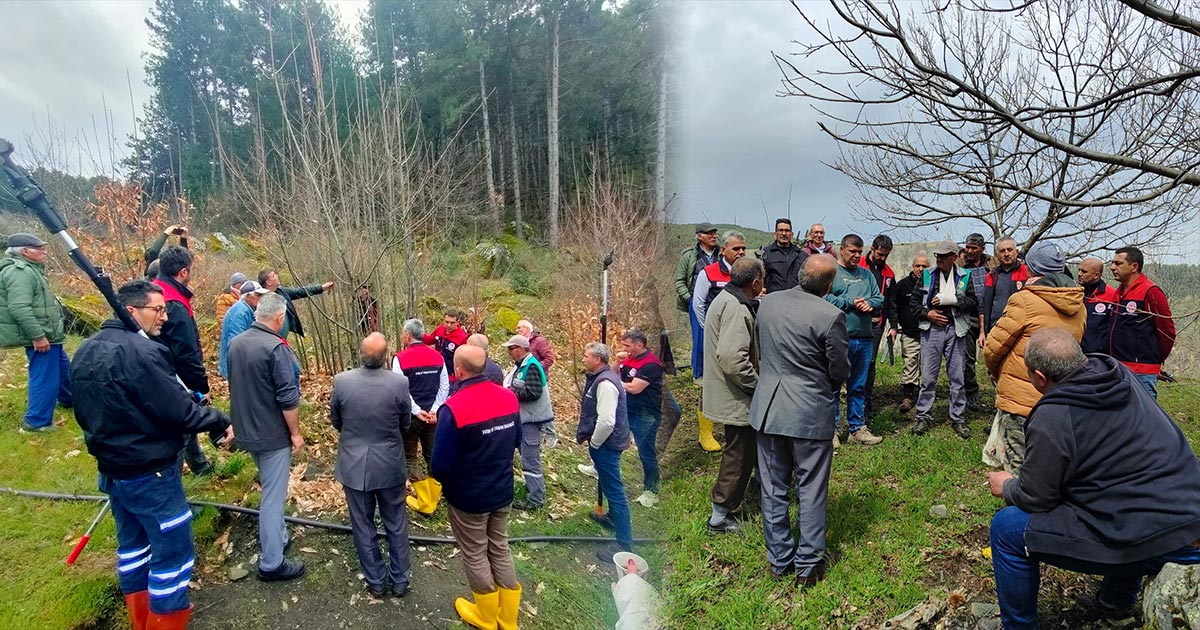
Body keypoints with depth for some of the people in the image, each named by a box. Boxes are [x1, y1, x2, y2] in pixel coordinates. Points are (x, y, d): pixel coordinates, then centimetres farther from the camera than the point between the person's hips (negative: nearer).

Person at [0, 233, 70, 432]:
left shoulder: (29, 269, 15)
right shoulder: (19, 272, -19)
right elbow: (19, 308, -28)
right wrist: (37, 336, -28)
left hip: (47, 334, 11)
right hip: (40, 336, -11)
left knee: (63, 368, 25)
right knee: (45, 377, -6)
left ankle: (69, 400, 43)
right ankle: (37, 422, 2)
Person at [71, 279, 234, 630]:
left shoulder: (85, 352, 4)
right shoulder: (142, 353, -25)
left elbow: (86, 412, 14)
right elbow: (180, 412, -24)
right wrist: (220, 422, -8)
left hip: (111, 470, 10)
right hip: (150, 475, -10)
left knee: (132, 544, 23)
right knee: (173, 552, 3)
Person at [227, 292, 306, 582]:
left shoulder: (235, 343, 2)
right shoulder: (275, 347, -22)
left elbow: (238, 386, 13)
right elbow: (288, 398, -22)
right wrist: (295, 432, -10)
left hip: (246, 430, 8)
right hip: (272, 433, -8)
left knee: (270, 488, 25)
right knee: (273, 496, 1)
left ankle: (276, 537, 40)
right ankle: (271, 563, 10)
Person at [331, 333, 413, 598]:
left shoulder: (342, 381, -16)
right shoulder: (399, 382, -19)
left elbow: (335, 420, 1)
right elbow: (406, 422, -3)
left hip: (354, 465, 1)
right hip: (390, 465, 0)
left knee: (363, 525, 17)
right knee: (396, 524, 17)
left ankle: (375, 581, 29)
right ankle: (400, 579, 29)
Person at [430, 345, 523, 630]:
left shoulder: (453, 407, -27)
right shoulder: (509, 397, -7)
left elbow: (441, 464, -22)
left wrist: (443, 479, 1)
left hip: (468, 497, -5)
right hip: (503, 491, 5)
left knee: (475, 556, 15)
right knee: (500, 550, 20)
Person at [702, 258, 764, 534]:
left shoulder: (726, 299, 10)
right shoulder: (737, 309, -24)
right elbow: (732, 358, -33)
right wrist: (757, 384, -21)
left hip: (729, 395, 11)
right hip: (736, 398, -11)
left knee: (742, 450, 26)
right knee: (739, 456, 2)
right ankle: (719, 518, 15)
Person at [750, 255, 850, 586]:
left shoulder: (768, 303, -2)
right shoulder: (831, 316, -18)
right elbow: (840, 371, -8)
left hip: (768, 408, 4)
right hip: (811, 413, -4)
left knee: (773, 487, 15)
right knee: (811, 490, 11)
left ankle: (779, 559, 27)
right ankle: (808, 564, 22)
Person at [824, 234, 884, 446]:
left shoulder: (866, 274, 18)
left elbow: (879, 299, 15)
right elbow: (824, 298, -13)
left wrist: (869, 304, -6)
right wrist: (850, 303, -12)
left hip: (864, 339, 6)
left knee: (859, 387, 13)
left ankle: (857, 429, 23)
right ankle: (831, 430, 8)